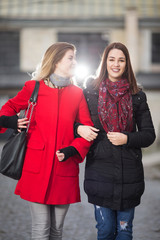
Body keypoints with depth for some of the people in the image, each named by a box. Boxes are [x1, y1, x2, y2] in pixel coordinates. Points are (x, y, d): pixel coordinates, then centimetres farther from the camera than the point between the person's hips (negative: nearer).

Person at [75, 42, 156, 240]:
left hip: (129, 171, 1)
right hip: (99, 170, -1)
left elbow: (149, 134, 6)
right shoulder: (90, 91, 3)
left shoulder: (137, 96, 6)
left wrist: (127, 138, -11)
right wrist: (79, 128, -11)